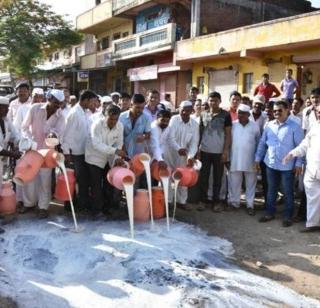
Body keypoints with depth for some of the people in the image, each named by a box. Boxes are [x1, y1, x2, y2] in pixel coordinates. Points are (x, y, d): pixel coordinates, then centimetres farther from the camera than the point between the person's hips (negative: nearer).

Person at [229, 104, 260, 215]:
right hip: (235, 160, 0)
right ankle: (234, 202, 23)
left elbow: (258, 142, 7)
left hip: (250, 160, 0)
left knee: (251, 183, 7)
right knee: (234, 183, 9)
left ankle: (250, 205, 17)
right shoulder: (233, 125, -1)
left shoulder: (255, 126, 0)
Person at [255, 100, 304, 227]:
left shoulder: (294, 127, -8)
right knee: (271, 190, 15)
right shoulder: (269, 126, 4)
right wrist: (257, 158, 7)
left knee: (288, 192, 8)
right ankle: (270, 213, 28)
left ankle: (288, 216, 20)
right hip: (271, 164, 4)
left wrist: (298, 164, -11)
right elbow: (262, 143, 10)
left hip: (287, 166, -4)